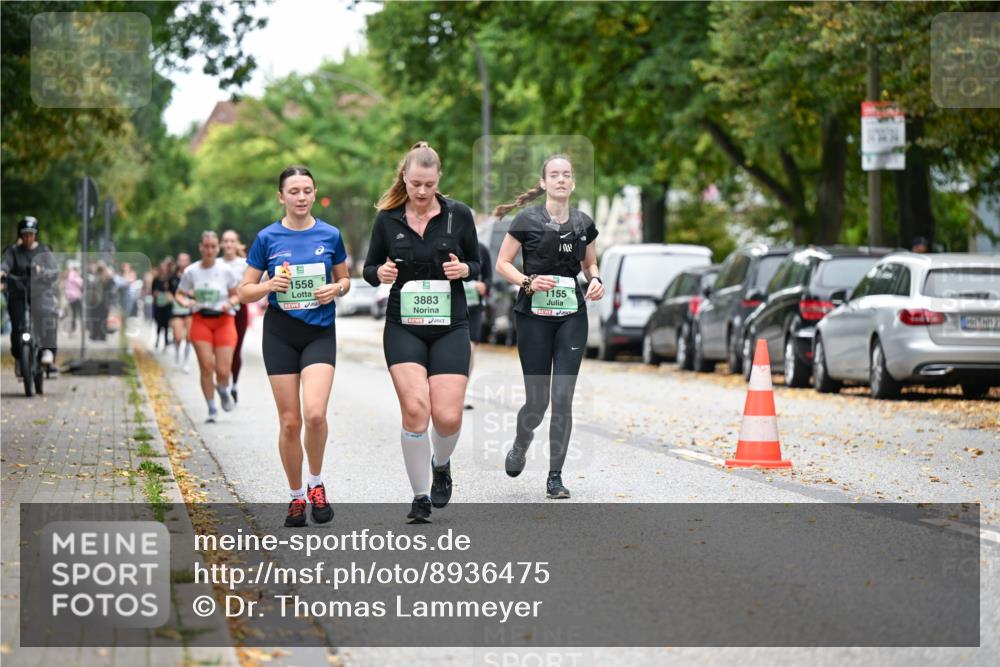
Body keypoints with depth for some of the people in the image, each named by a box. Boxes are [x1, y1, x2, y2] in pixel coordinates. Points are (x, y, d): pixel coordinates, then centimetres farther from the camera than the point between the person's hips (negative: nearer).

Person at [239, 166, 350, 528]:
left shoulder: (330, 235, 3)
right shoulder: (267, 238, 0)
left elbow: (344, 280, 15)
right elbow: (245, 293, 4)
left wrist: (336, 289, -8)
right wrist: (270, 285, -16)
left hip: (320, 332, 0)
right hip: (281, 333, 0)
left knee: (315, 413, -19)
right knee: (290, 422, 1)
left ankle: (316, 484, 5)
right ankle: (296, 496, 18)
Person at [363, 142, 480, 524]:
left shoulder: (459, 215, 0)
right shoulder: (387, 219, 1)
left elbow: (476, 263, 11)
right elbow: (369, 270, 11)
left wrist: (464, 269, -12)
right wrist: (380, 273, -12)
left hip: (450, 327, 0)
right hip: (403, 327, 0)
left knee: (448, 417, -8)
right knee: (415, 410, -17)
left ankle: (441, 465, 28)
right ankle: (420, 498, -1)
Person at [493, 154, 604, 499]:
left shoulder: (584, 224, 6)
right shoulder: (527, 220, -4)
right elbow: (502, 263, -1)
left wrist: (596, 281, -1)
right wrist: (527, 282, -18)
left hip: (572, 316, 2)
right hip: (534, 315, -2)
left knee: (563, 397, -6)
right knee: (537, 400, -1)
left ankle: (555, 477, 3)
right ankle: (519, 446, 33)